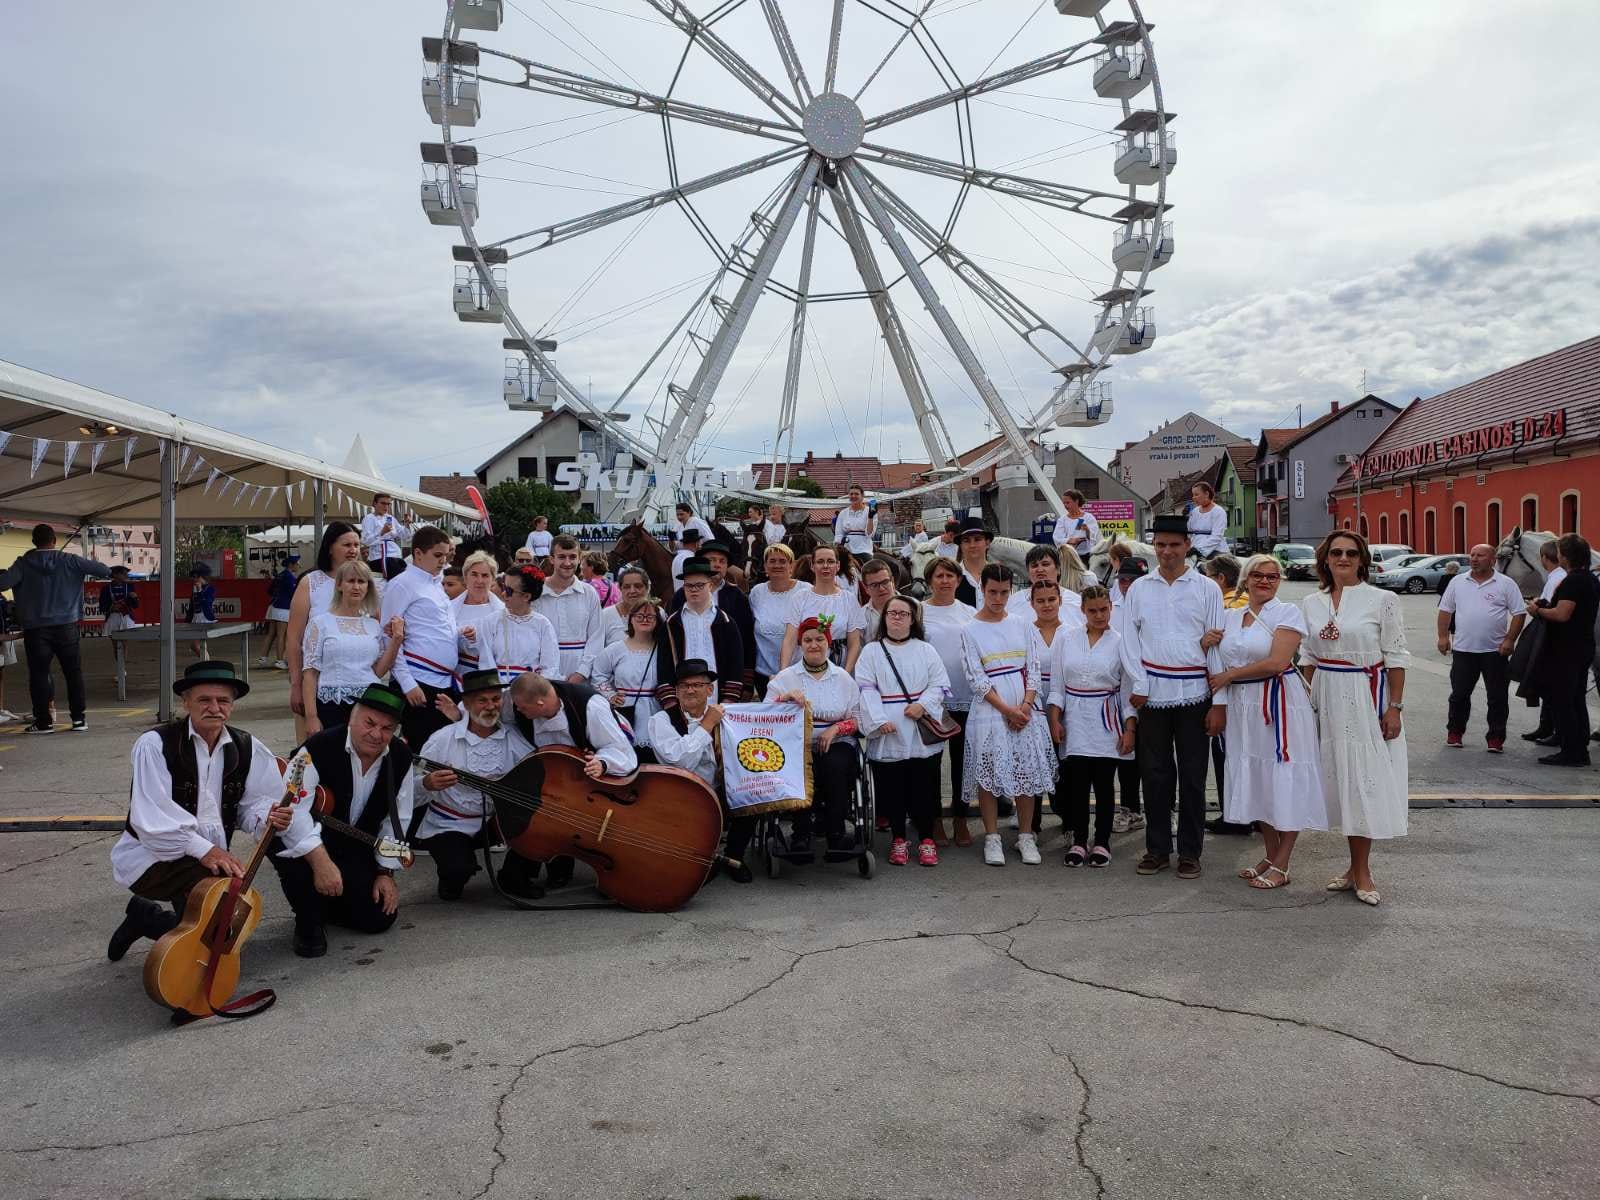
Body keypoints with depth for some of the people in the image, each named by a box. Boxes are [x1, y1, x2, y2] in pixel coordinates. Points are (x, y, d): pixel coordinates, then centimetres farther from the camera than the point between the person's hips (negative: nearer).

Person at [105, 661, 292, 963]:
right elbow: (151, 817, -22)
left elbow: (252, 803, 3)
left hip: (214, 858, 6)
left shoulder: (247, 748, 0)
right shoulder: (155, 744, -15)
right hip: (149, 856, -6)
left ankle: (145, 918, 26)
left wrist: (265, 815, -23)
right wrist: (203, 849, -31)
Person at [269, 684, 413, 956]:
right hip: (310, 843, -4)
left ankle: (329, 902, 26)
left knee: (379, 918, -9)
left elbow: (396, 820, 2)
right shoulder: (319, 749, -25)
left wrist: (386, 872, -2)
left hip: (356, 852, 4)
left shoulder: (400, 758, -8)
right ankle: (309, 922, -9)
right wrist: (320, 860, -42)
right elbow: (292, 808, -34)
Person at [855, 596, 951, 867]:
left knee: (925, 789, 2)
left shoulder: (926, 651, 12)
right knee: (892, 790, 3)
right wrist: (879, 720, -14)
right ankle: (898, 839, 17)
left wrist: (923, 705, -11)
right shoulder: (871, 651, 7)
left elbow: (939, 684, 5)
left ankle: (926, 839, 15)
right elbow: (866, 689, -2)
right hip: (887, 736, -1)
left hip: (923, 735, 1)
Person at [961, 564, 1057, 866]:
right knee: (989, 774, -2)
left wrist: (1026, 705, -8)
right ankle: (992, 838, 9)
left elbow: (1033, 669, 7)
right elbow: (977, 679, -7)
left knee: (1027, 772, 4)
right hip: (989, 713, -3)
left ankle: (1025, 836, 15)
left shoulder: (1020, 625, 9)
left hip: (1023, 711, 3)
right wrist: (1006, 710, -13)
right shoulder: (970, 631, -1)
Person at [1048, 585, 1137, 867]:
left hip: (1106, 722, -1)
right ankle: (1078, 841, 11)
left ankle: (1101, 842, 15)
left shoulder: (1120, 642, 1)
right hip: (1074, 721, 1)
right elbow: (1056, 684, 7)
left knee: (1104, 785, 2)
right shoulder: (1065, 638, 5)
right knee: (1076, 783, 0)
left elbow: (1128, 689, 2)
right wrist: (1055, 720, -1)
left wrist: (1130, 729, -3)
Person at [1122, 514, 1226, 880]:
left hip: (1193, 693, -1)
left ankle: (1190, 851, 14)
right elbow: (1130, 640, 7)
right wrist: (1138, 686, -4)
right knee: (1155, 774, 6)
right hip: (1152, 694, 1)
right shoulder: (1139, 588, 8)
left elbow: (1216, 644, 1)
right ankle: (1157, 848, 17)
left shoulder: (1207, 588, 4)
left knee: (1192, 775, 4)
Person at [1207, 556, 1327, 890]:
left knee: (1284, 781, -1)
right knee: (1255, 783, 12)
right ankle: (1270, 855, 25)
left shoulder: (1287, 613, -5)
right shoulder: (1230, 617, 12)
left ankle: (1281, 866, 7)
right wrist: (1219, 705, -5)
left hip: (1279, 703, -6)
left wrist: (1229, 675, -9)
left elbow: (1276, 662, -16)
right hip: (1242, 706, 6)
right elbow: (1223, 662, 13)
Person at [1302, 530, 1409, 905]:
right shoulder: (1311, 603, 8)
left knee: (1364, 779, -2)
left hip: (1367, 696, -4)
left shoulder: (1382, 600, -4)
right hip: (1328, 697, 4)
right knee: (1339, 777, 7)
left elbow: (1396, 657, -5)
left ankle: (1361, 871, 8)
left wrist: (1395, 707, -9)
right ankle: (1357, 868, 18)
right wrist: (1309, 702, 8)